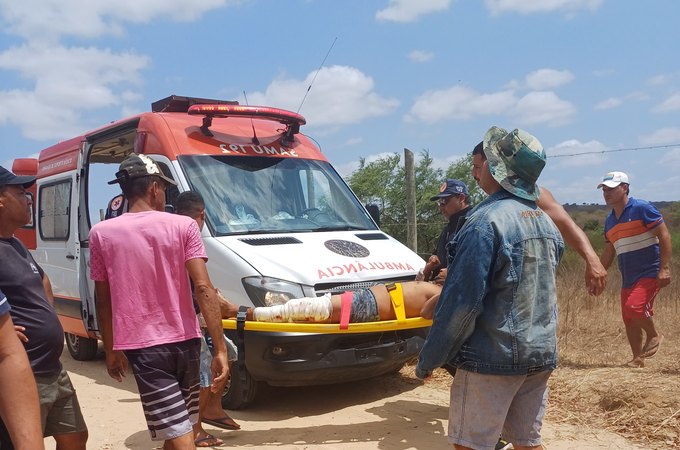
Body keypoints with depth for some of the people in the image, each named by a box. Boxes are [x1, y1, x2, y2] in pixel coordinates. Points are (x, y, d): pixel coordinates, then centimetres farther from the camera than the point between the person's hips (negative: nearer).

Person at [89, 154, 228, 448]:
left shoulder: (101, 234, -1)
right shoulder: (184, 226, -4)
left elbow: (103, 301, 5)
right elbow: (203, 288, -11)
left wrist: (110, 350, 17)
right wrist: (220, 348, -11)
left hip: (143, 345, -2)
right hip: (185, 340, 2)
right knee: (181, 424, 22)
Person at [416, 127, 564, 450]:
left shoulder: (487, 221, -18)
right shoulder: (545, 222, 9)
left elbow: (461, 302, -20)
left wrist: (428, 360, -12)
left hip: (493, 356, -8)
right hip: (542, 354, 8)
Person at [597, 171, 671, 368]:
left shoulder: (642, 208, -9)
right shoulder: (609, 220, 12)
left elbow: (664, 236, -12)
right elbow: (608, 252, 20)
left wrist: (665, 268, -19)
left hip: (650, 272, -8)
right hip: (628, 278, 8)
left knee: (634, 307, -24)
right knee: (629, 321, 9)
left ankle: (654, 336, 3)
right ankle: (638, 359, 22)